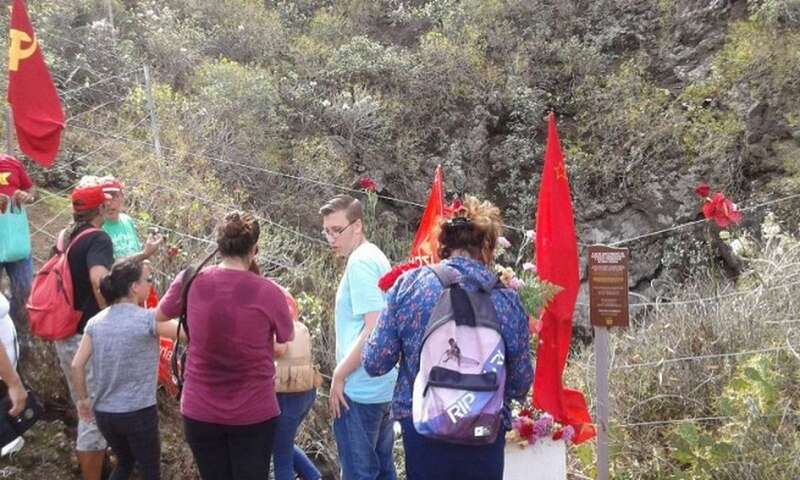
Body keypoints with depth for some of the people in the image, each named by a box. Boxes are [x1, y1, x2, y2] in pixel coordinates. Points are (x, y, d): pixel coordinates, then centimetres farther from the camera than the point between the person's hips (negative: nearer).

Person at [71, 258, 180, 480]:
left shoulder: (95, 322, 1)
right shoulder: (148, 319, -15)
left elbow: (77, 365, 0)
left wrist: (83, 399, 12)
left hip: (103, 413, 6)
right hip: (139, 413, -5)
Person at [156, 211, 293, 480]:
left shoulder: (191, 281, -9)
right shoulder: (269, 292, -16)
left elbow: (158, 318, 11)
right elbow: (288, 343, 1)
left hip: (200, 412, 2)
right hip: (254, 414, -2)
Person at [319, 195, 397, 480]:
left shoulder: (360, 262, -15)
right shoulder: (376, 257, 13)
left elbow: (373, 328, -22)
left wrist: (339, 375, -15)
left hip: (359, 389, -9)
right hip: (383, 386, 9)